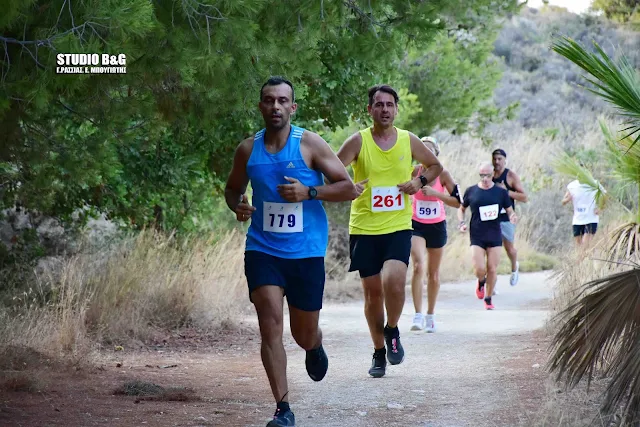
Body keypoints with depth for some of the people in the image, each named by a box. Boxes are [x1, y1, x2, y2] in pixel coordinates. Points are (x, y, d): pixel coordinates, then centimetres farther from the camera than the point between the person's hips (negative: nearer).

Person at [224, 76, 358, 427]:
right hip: (262, 249, 1)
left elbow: (349, 188, -5)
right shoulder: (248, 149, 2)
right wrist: (237, 205, -5)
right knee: (270, 324, -15)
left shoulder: (310, 145, -6)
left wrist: (308, 192, -19)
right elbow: (232, 188, 19)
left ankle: (315, 348, 49)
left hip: (306, 252, -1)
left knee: (305, 335, 9)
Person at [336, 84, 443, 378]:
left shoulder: (409, 141, 4)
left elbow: (435, 165, 19)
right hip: (364, 229, 0)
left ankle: (392, 332, 7)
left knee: (394, 281, -21)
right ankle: (379, 352, 22)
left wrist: (419, 181, 0)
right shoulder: (358, 141, -2)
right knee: (373, 292, 4)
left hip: (398, 227, 0)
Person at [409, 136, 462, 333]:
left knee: (434, 273, 12)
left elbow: (457, 202, -10)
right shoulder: (414, 171, -7)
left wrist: (435, 193, -22)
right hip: (417, 226, -1)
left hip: (437, 227, 1)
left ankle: (430, 315, 27)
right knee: (419, 266, -21)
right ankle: (418, 315, -22)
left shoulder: (443, 174, -8)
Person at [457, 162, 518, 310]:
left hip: (494, 235, 1)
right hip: (477, 236, -1)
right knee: (480, 269, -12)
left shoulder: (501, 192, 2)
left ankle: (488, 299, 21)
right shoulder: (471, 191, 3)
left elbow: (509, 211, 9)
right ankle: (481, 282, 24)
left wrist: (512, 217, -15)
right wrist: (462, 222, -3)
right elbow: (461, 208, 15)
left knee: (492, 270, 2)